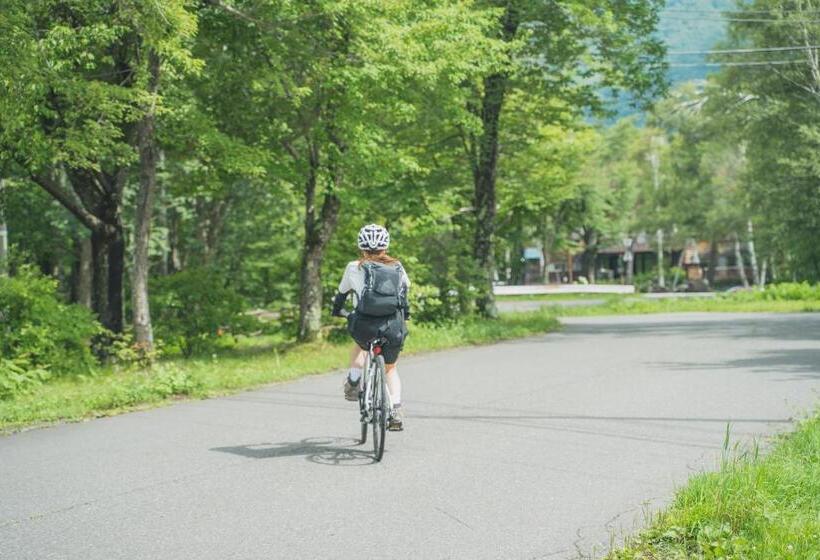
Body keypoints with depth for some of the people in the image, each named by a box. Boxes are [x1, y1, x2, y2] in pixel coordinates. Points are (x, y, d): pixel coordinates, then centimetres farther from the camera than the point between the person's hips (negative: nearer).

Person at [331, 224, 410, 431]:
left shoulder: (354, 268, 6)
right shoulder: (397, 267, 11)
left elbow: (342, 293, 20)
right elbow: (406, 288, 28)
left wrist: (336, 311, 40)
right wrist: (405, 312, 46)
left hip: (365, 325, -1)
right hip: (394, 327, 1)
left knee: (361, 344, 36)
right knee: (391, 368, 22)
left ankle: (353, 382, 24)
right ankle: (396, 410, 9)